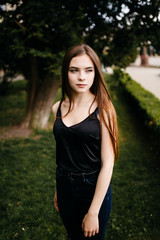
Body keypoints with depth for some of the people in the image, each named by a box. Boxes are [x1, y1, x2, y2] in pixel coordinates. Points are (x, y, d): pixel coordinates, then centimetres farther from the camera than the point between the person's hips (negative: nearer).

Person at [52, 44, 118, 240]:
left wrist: (93, 212, -18)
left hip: (94, 188, -4)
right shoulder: (58, 108, -2)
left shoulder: (103, 109, -17)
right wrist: (58, 190, 15)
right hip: (65, 186, 5)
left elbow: (107, 163, -18)